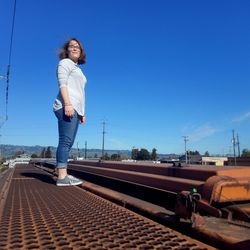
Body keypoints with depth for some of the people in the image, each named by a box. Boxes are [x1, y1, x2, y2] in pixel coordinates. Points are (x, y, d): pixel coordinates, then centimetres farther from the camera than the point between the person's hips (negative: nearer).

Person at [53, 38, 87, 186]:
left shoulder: (77, 69, 32)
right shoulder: (65, 62, 7)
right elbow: (62, 84, -8)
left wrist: (82, 112, 21)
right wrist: (67, 104, -22)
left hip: (75, 108, 9)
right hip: (67, 106, -9)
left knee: (68, 142, 2)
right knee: (66, 141, -15)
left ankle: (63, 175, 3)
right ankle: (62, 177, -16)